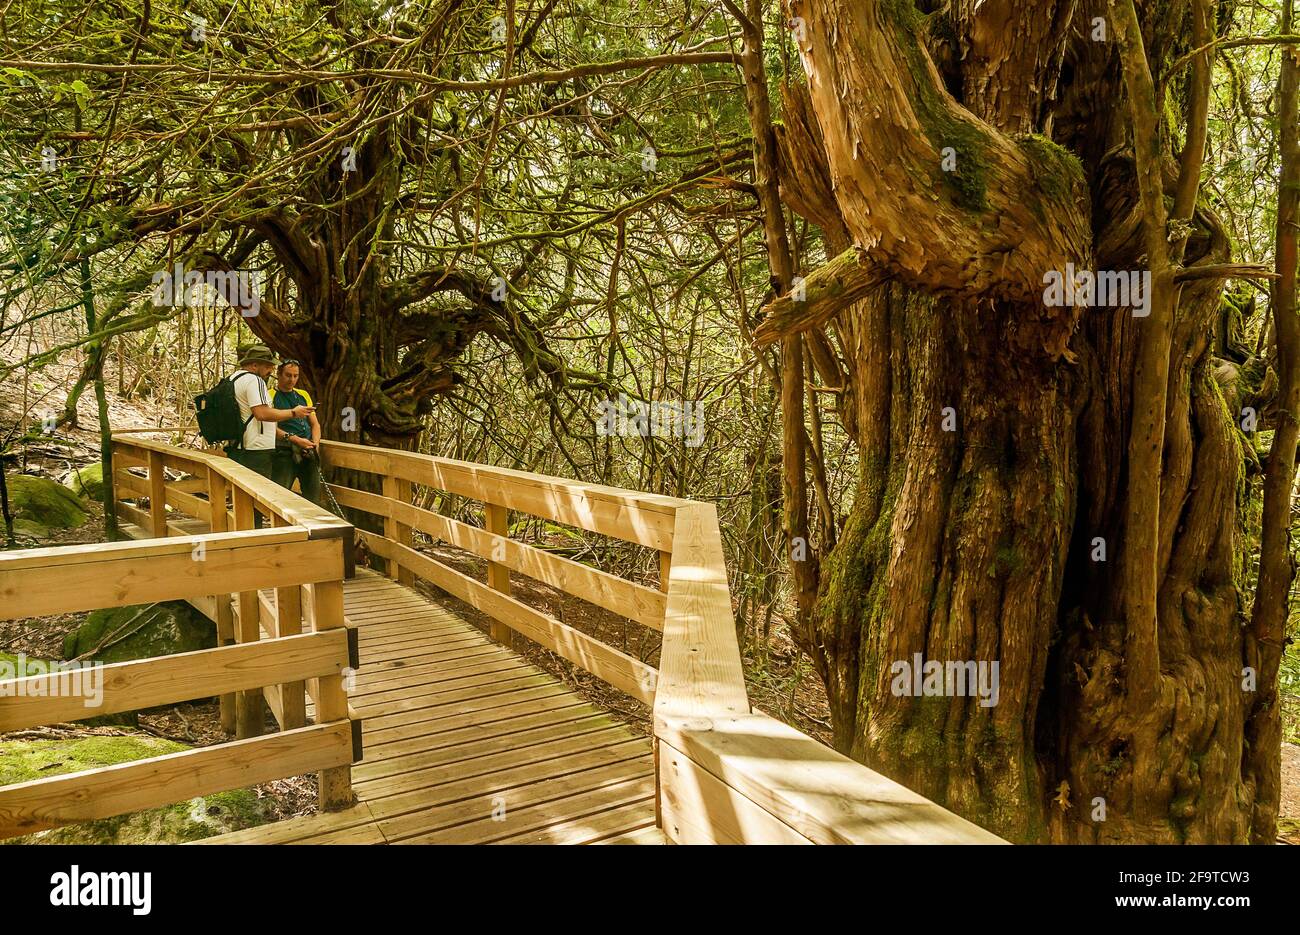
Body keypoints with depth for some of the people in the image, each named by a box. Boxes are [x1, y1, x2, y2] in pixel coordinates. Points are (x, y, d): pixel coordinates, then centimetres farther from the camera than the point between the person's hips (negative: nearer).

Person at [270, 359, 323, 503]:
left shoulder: (303, 395, 19)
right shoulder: (271, 396, 1)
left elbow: (315, 424, 18)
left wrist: (315, 443, -2)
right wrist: (296, 440, -19)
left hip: (308, 453, 5)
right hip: (284, 452, -5)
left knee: (314, 498, 5)